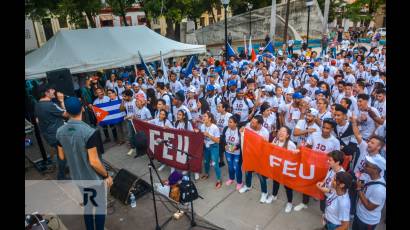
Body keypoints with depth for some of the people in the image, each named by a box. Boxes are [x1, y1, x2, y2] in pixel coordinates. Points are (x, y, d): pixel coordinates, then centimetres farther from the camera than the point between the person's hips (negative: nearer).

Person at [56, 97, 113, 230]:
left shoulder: (60, 132, -7)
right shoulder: (89, 132, -27)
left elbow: (62, 157, 5)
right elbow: (94, 162, -24)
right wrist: (107, 175, -11)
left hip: (77, 177, 6)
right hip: (94, 178, -6)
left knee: (86, 206, 24)